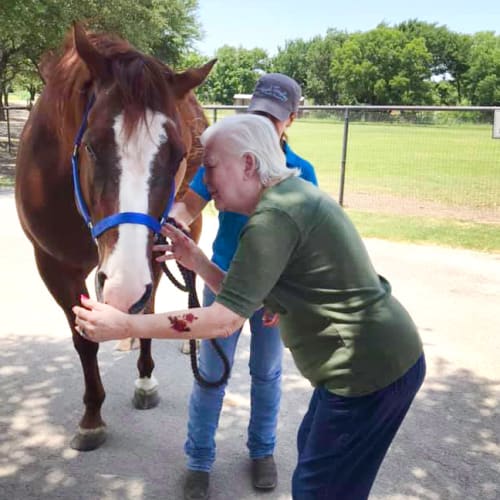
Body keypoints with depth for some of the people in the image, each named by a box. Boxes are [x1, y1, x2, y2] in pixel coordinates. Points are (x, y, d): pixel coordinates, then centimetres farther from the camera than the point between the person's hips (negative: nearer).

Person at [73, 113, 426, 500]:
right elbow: (244, 298, 10)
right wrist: (198, 263, -3)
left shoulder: (273, 217, -23)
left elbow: (225, 320, -24)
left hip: (371, 371, -10)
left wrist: (124, 326, -21)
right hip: (378, 356, 10)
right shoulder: (290, 194, 8)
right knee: (311, 447, 27)